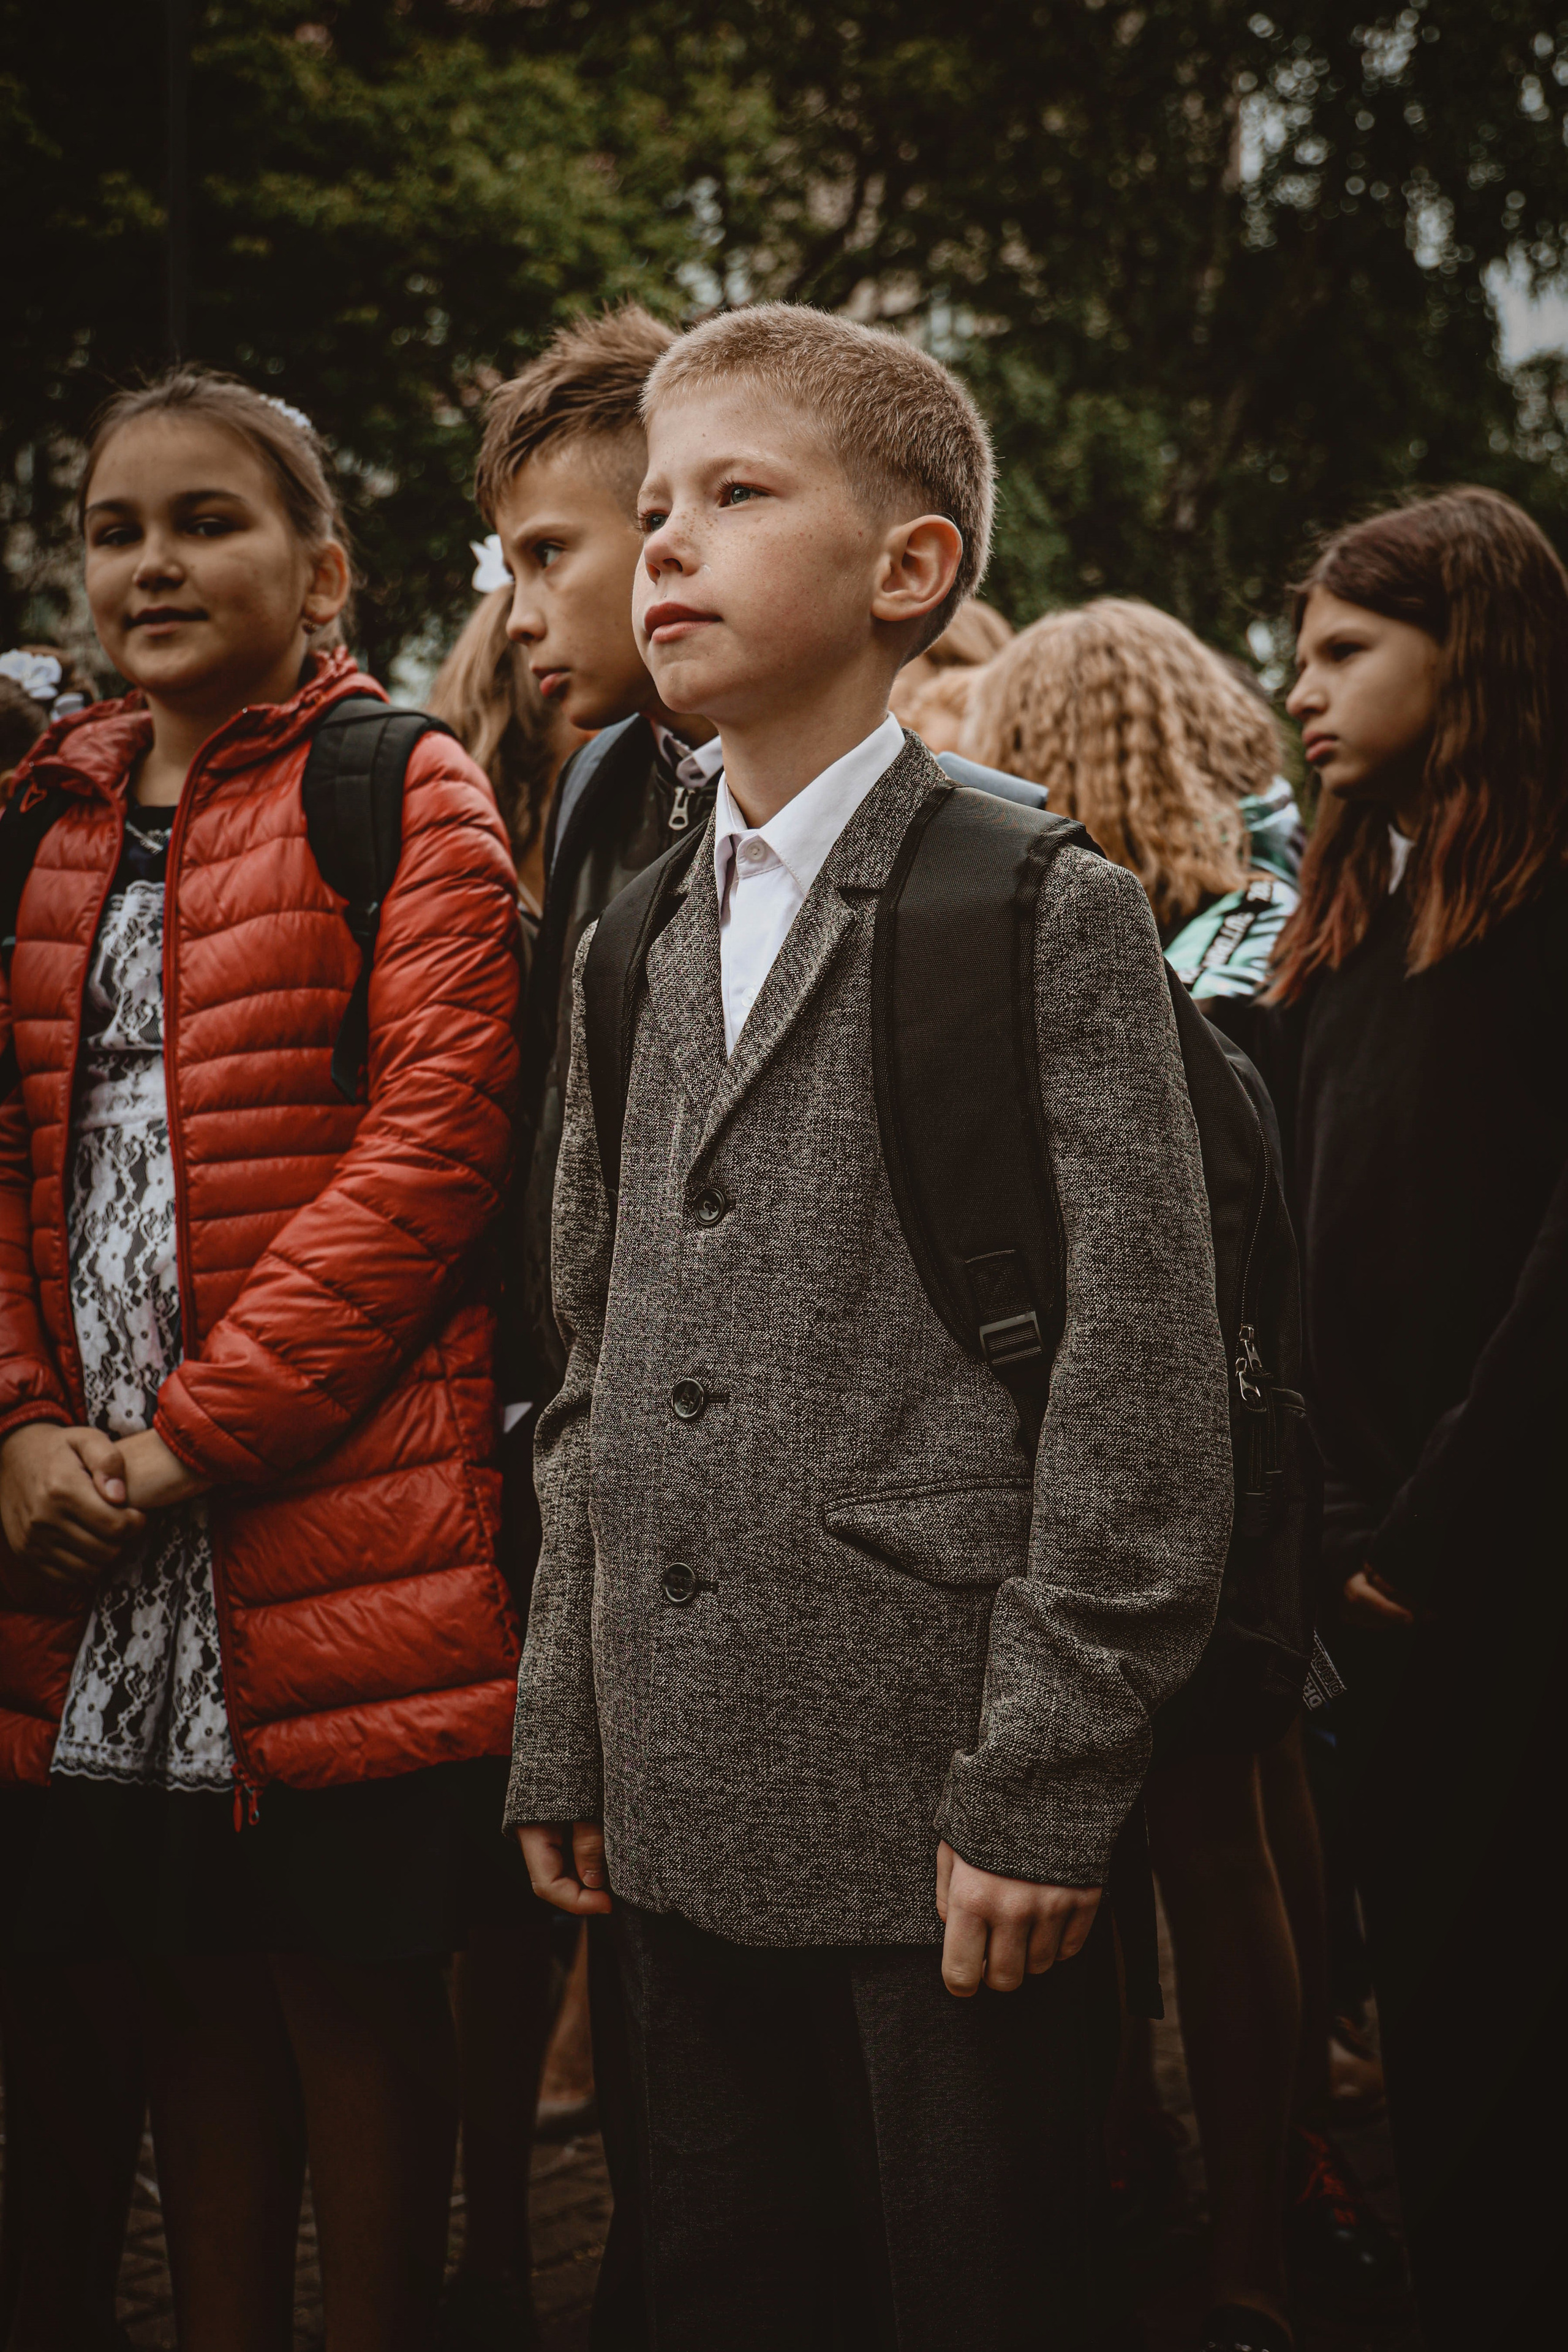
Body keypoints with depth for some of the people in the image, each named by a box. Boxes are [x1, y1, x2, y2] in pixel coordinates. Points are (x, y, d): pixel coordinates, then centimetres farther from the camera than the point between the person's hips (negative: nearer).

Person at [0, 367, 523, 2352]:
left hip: (330, 1515, -5)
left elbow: (432, 1141, -13)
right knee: (189, 1984, 14)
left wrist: (193, 1436, -15)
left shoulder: (403, 794, -3)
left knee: (352, 1987, 4)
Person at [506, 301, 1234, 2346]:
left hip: (943, 1808, -6)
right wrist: (566, 1746, 13)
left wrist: (1042, 1789, -15)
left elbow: (1139, 1388, -11)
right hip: (684, 1812, 6)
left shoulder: (1051, 915, -7)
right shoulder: (636, 946, 14)